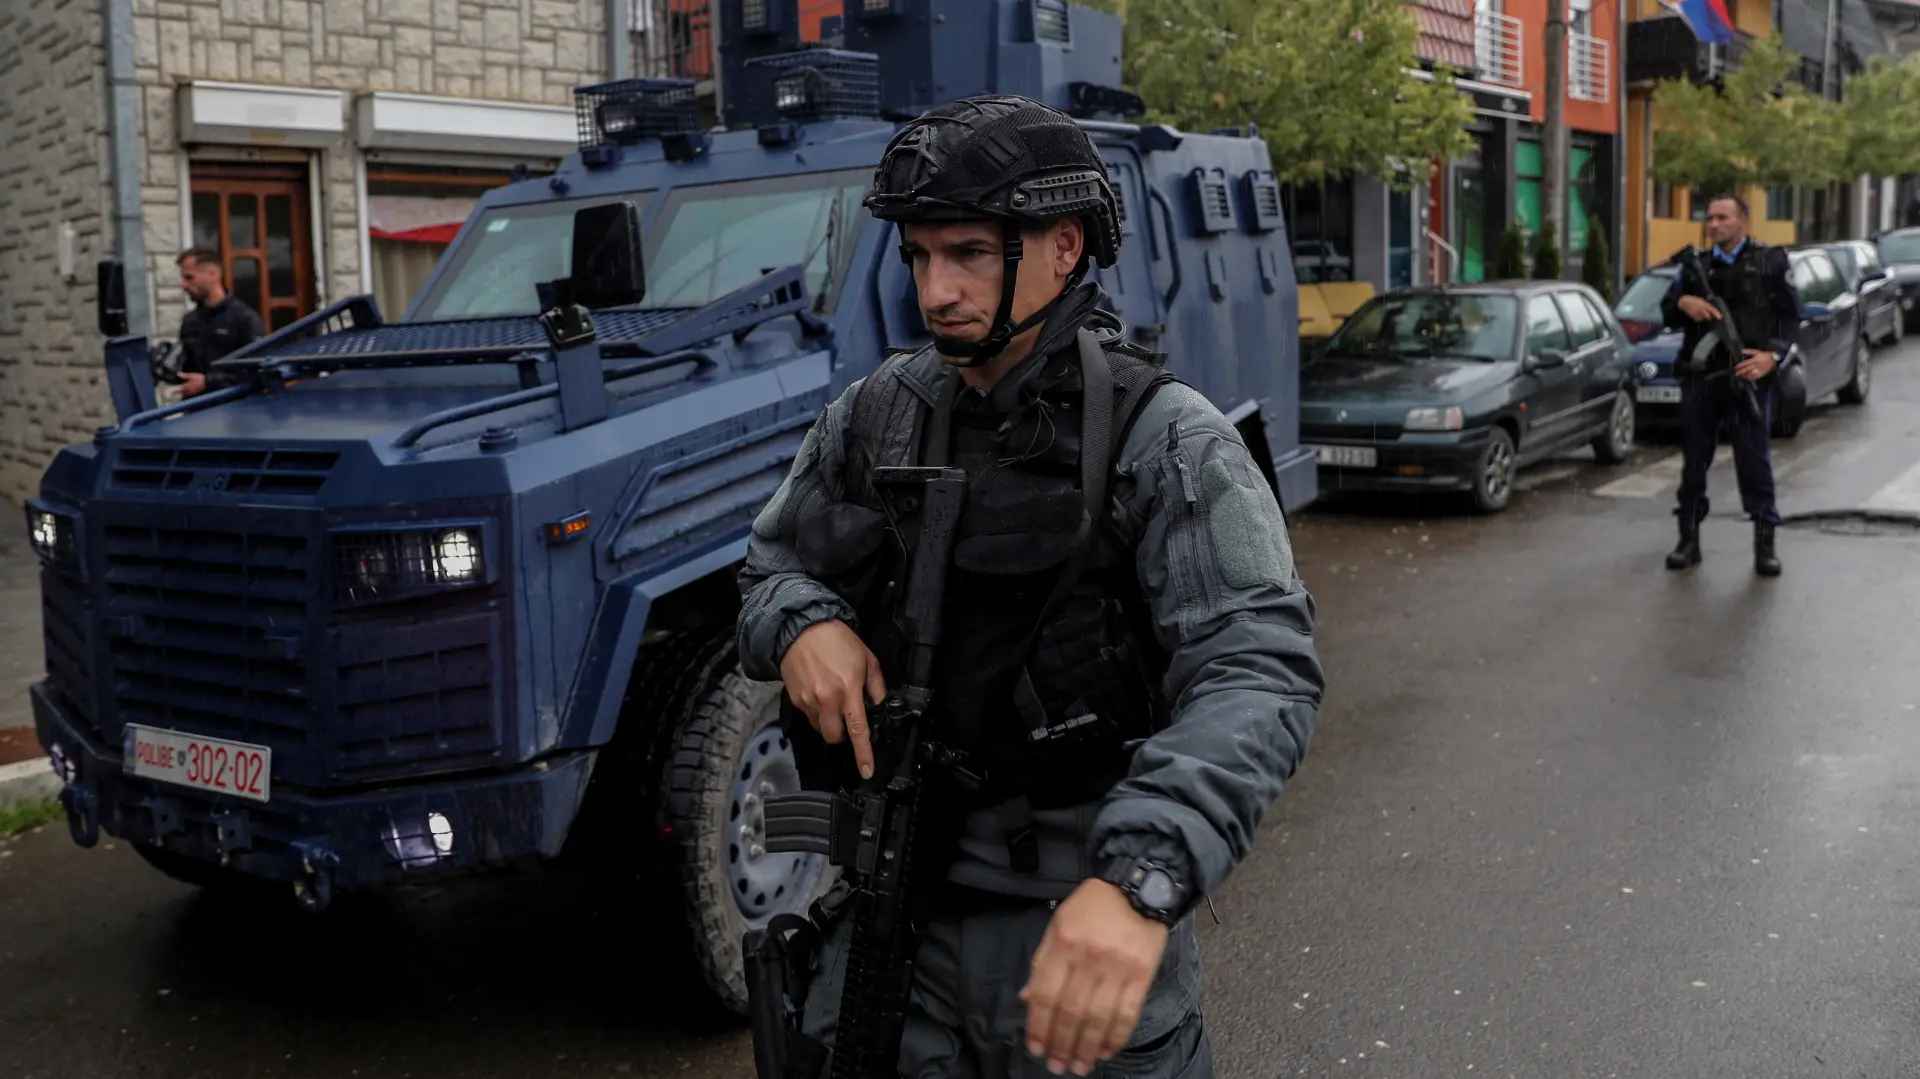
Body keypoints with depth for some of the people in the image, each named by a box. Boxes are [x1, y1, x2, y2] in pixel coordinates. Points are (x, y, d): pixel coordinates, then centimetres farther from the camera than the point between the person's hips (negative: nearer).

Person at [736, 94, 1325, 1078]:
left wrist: (1141, 878, -41)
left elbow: (1259, 671, -24)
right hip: (889, 918, 4)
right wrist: (801, 624, -10)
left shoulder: (1168, 443, -13)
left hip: (1088, 933, -3)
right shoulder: (874, 415, 2)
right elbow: (770, 567, 15)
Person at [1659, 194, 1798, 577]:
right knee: (1694, 458, 6)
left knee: (1754, 459, -3)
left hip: (1748, 374, -3)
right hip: (1700, 375, 3)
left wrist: (1773, 355, -14)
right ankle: (1689, 539, 14)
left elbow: (1790, 316, 2)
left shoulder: (1770, 262, 5)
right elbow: (1666, 313, 13)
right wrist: (1682, 302, -11)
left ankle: (1765, 543, 4)